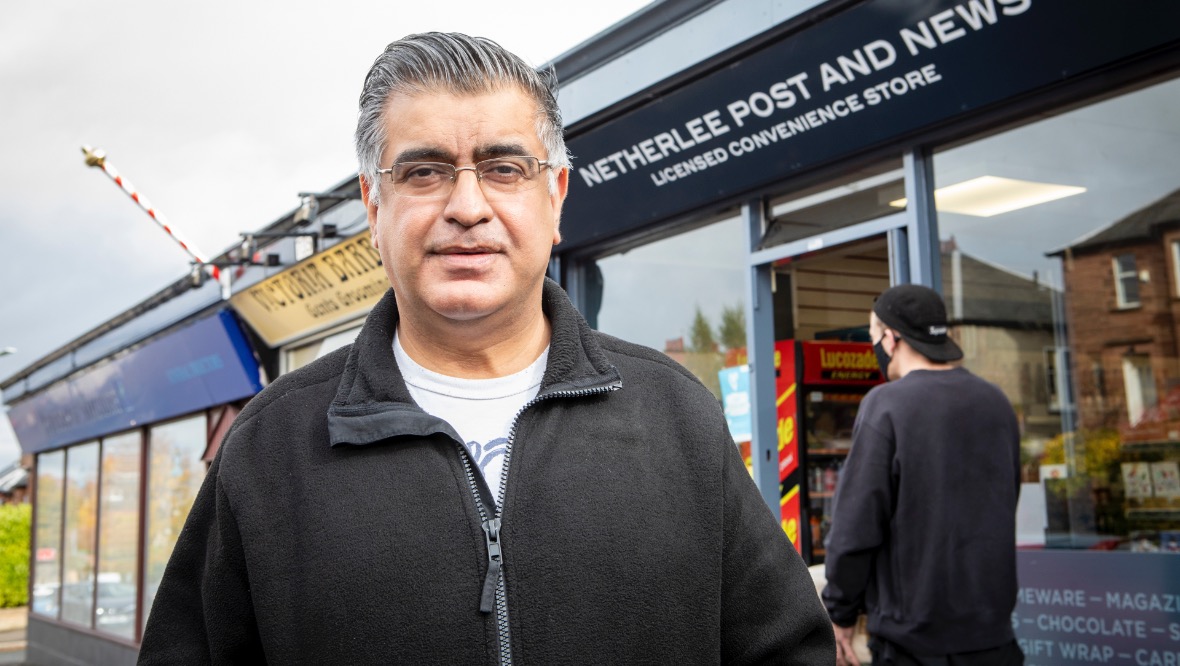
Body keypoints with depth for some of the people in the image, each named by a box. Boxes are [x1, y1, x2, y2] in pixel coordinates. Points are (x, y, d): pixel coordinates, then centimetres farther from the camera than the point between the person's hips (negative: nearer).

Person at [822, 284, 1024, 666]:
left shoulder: (887, 404, -14)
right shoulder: (996, 402, 5)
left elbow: (857, 522, -15)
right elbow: (1004, 506, 15)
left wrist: (840, 613, -4)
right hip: (993, 633, 5)